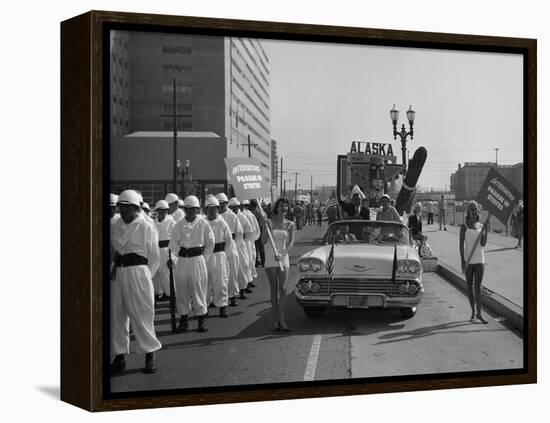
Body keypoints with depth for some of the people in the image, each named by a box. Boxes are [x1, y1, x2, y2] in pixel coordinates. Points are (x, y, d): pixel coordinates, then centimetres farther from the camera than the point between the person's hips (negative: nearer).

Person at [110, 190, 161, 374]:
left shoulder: (146, 228, -4)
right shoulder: (114, 227, 8)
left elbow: (154, 258, -1)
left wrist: (145, 276, -4)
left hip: (137, 272, -5)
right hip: (117, 274, 5)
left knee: (141, 314, -2)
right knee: (116, 315, 7)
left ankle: (150, 355, 11)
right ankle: (119, 357, 17)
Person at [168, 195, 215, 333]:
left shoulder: (203, 224, -1)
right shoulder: (179, 225, 4)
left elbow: (210, 243, 6)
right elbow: (173, 243, 3)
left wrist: (204, 258, 2)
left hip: (198, 259, -2)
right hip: (182, 260, 2)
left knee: (199, 289, 0)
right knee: (181, 290, 5)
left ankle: (201, 318, 11)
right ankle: (183, 319, 15)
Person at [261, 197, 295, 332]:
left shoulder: (289, 224, 3)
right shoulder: (269, 222, -4)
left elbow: (291, 243, -4)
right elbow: (264, 241, -8)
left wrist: (282, 254, -20)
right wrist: (265, 228, -22)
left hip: (284, 258, 2)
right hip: (270, 259, -2)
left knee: (283, 289, -4)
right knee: (274, 290, -1)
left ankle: (281, 320, 0)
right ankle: (275, 320, 6)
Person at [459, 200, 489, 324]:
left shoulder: (481, 226, 8)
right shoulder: (464, 226, -1)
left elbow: (483, 244, 1)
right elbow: (461, 244, -5)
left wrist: (485, 230, -12)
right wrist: (462, 260, -11)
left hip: (479, 259, 2)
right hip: (468, 260, -1)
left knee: (478, 286, -4)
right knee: (470, 286, 7)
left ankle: (479, 313, -6)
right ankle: (473, 312, 17)